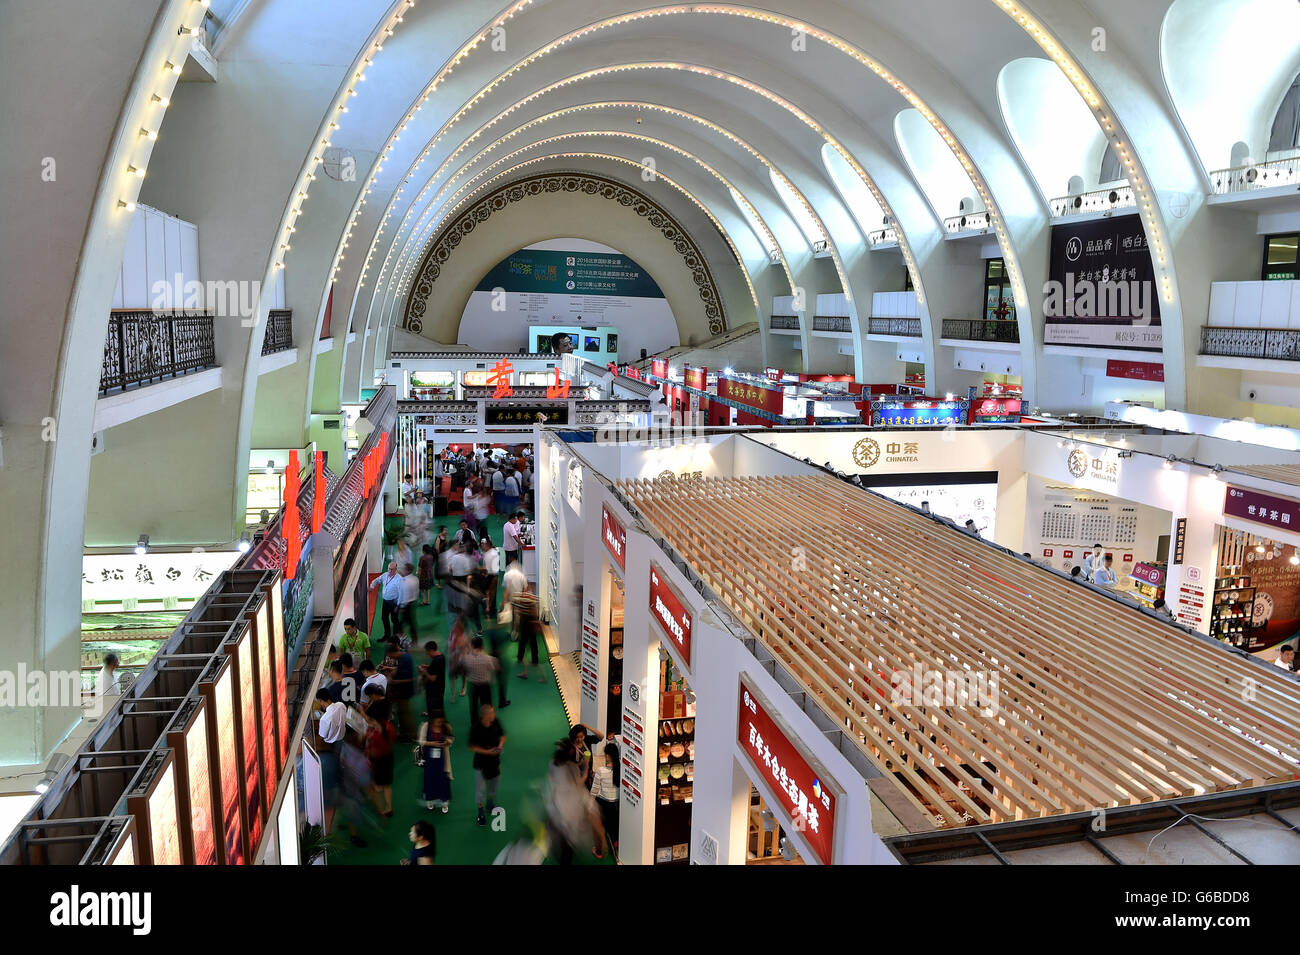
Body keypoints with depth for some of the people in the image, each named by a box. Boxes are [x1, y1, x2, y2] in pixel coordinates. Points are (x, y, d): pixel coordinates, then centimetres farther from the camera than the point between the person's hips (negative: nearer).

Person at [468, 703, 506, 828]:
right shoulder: (476, 728, -24)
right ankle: (481, 812, 24)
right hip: (481, 762, -5)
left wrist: (501, 744, -14)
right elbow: (472, 747, -16)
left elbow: (502, 735, 6)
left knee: (494, 785, 23)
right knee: (480, 788, 5)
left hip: (495, 760, 5)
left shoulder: (496, 722, -11)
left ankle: (490, 804, 49)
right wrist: (487, 751, -24)